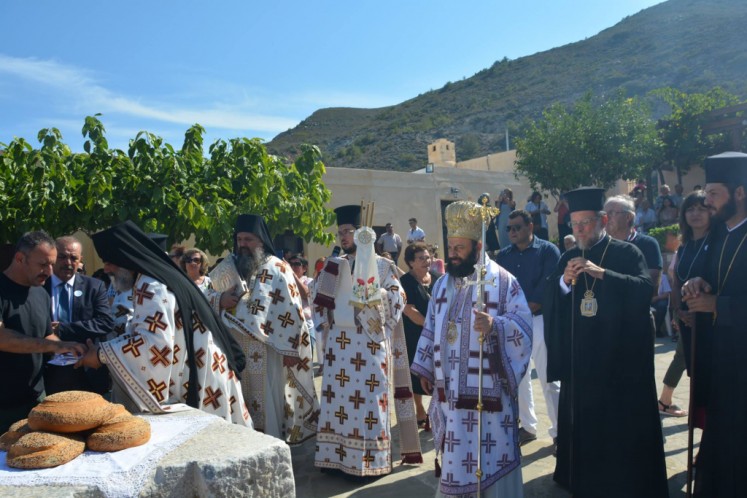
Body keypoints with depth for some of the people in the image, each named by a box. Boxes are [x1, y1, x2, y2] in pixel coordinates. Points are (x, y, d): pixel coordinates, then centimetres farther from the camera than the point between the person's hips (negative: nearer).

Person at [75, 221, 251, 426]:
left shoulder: (150, 286, -17)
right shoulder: (158, 274, 13)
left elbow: (154, 342, -25)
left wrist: (102, 353, -14)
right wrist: (104, 347, 13)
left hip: (197, 381, -9)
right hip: (194, 375, 9)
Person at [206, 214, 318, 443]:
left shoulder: (278, 269, -4)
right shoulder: (229, 267, 9)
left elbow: (292, 311, -6)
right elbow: (208, 296, 17)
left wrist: (290, 348, -10)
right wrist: (220, 299, -7)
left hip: (266, 350, -4)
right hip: (233, 348, 4)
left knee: (267, 402, 2)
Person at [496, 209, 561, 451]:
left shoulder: (548, 250, -3)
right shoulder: (504, 255, 10)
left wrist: (530, 307, -11)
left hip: (539, 320, -5)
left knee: (549, 379, -2)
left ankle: (559, 432, 8)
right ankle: (527, 426, 24)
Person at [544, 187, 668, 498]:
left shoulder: (627, 253, -2)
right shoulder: (568, 259, 10)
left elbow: (646, 288, -17)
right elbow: (549, 301, 3)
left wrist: (602, 273, -26)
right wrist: (564, 281, -16)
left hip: (621, 355, -4)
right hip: (580, 356, 4)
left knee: (624, 424, 5)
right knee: (582, 421, 12)